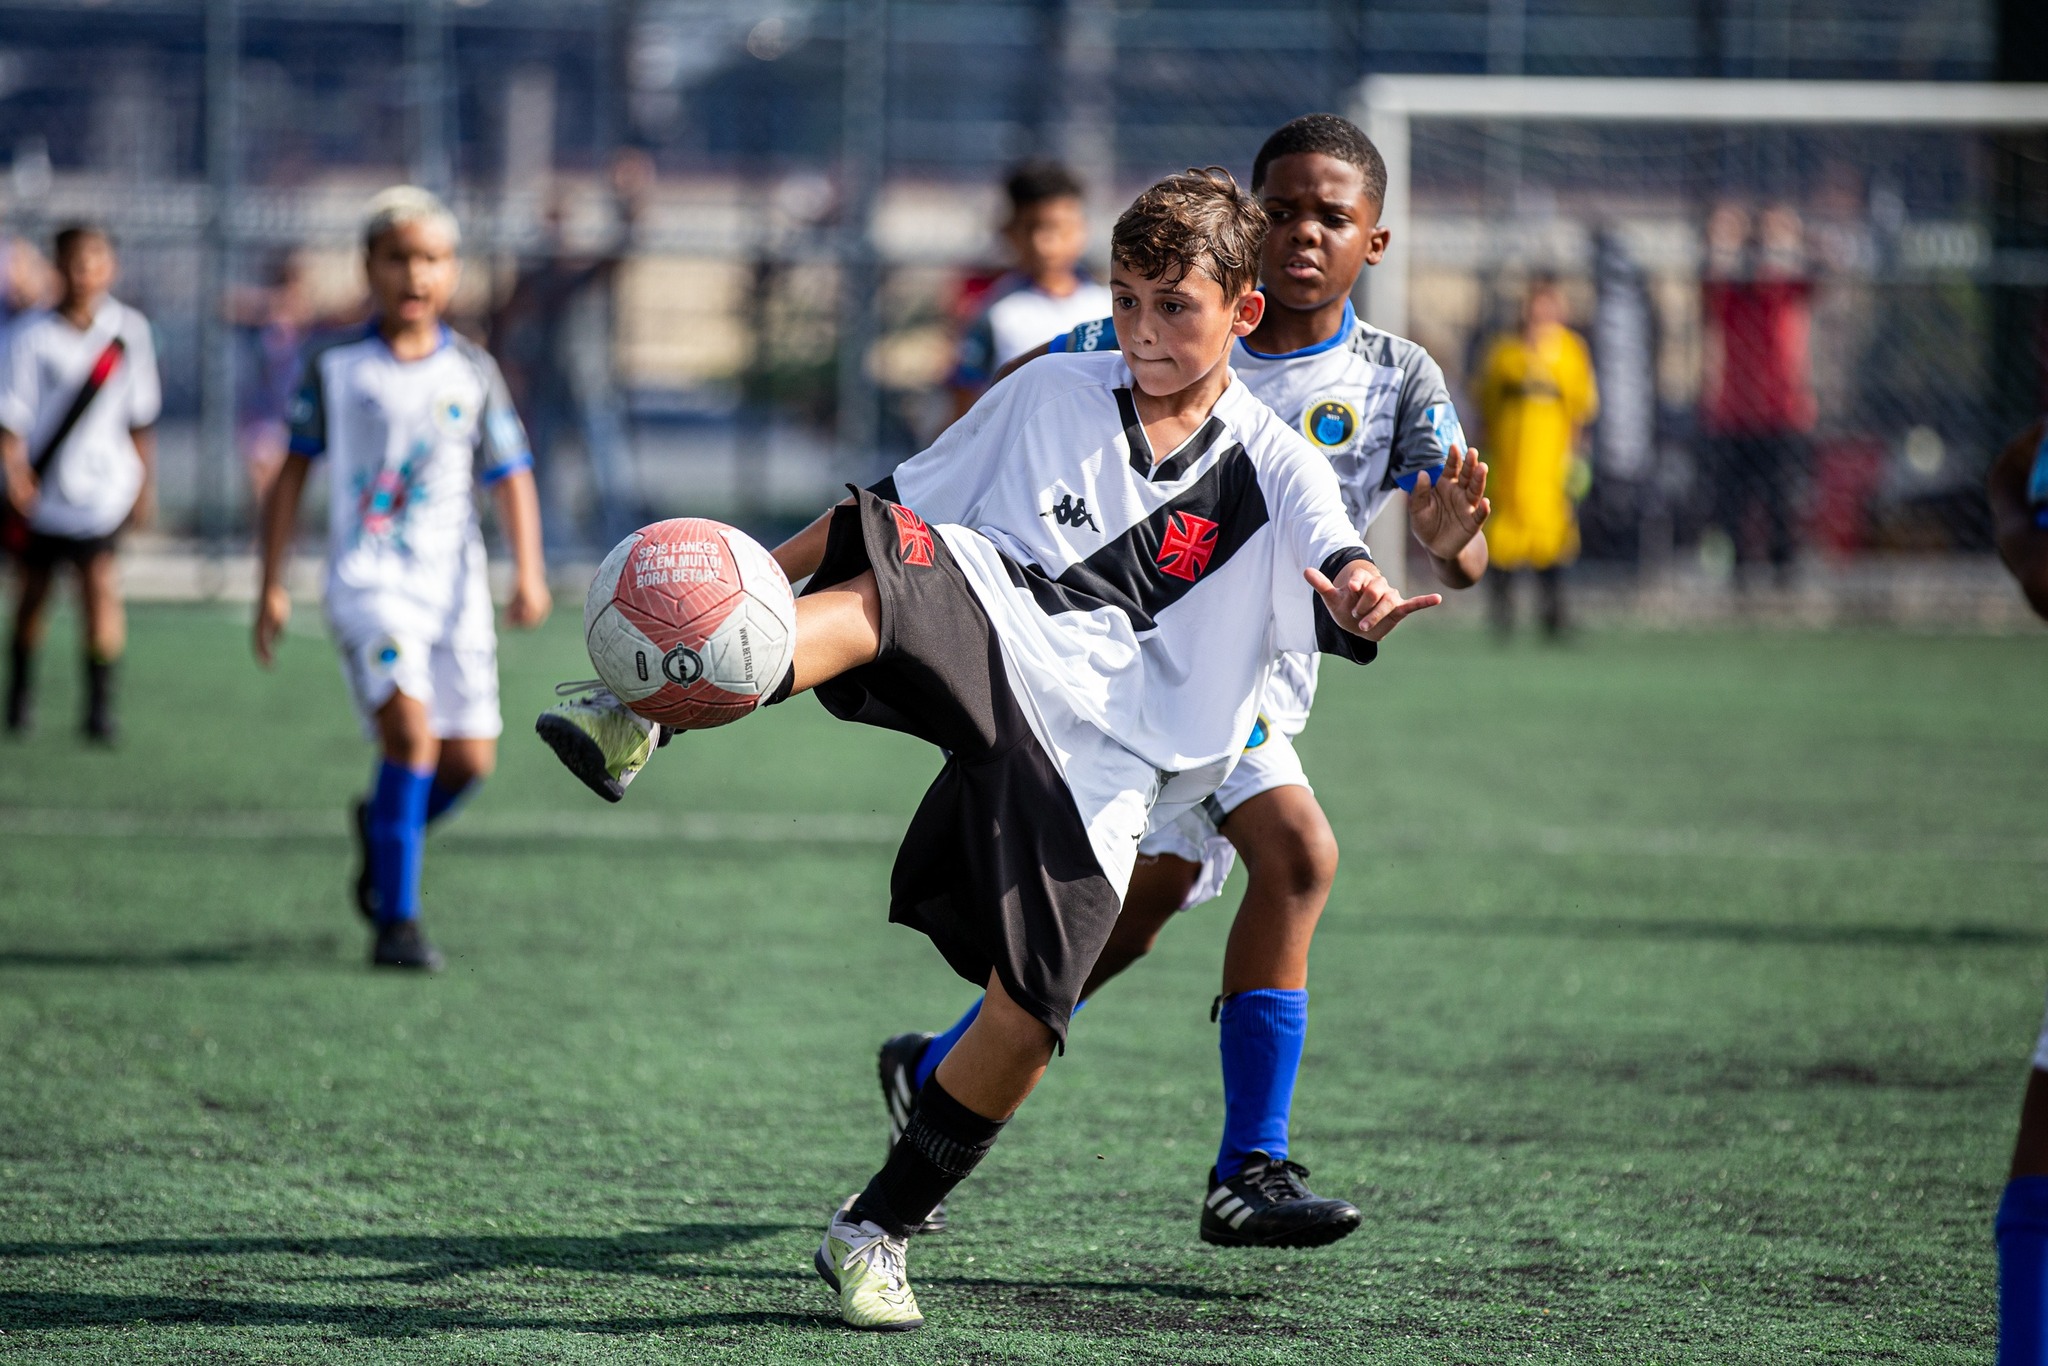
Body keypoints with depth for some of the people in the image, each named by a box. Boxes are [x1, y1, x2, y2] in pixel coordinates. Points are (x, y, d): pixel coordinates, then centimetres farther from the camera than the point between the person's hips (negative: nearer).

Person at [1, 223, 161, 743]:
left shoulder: (130, 331, 0)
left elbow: (141, 416, 11)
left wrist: (146, 483, 13)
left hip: (103, 490, 0)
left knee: (101, 586, -14)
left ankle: (100, 704, -7)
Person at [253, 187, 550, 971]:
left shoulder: (472, 374, 5)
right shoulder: (336, 370, 2)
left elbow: (510, 477, 6)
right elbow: (294, 473, 8)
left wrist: (528, 573, -8)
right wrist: (271, 584, 5)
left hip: (454, 587, 3)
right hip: (368, 583, -3)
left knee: (470, 759, 0)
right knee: (411, 730, -22)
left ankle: (384, 831, 34)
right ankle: (396, 921, -16)